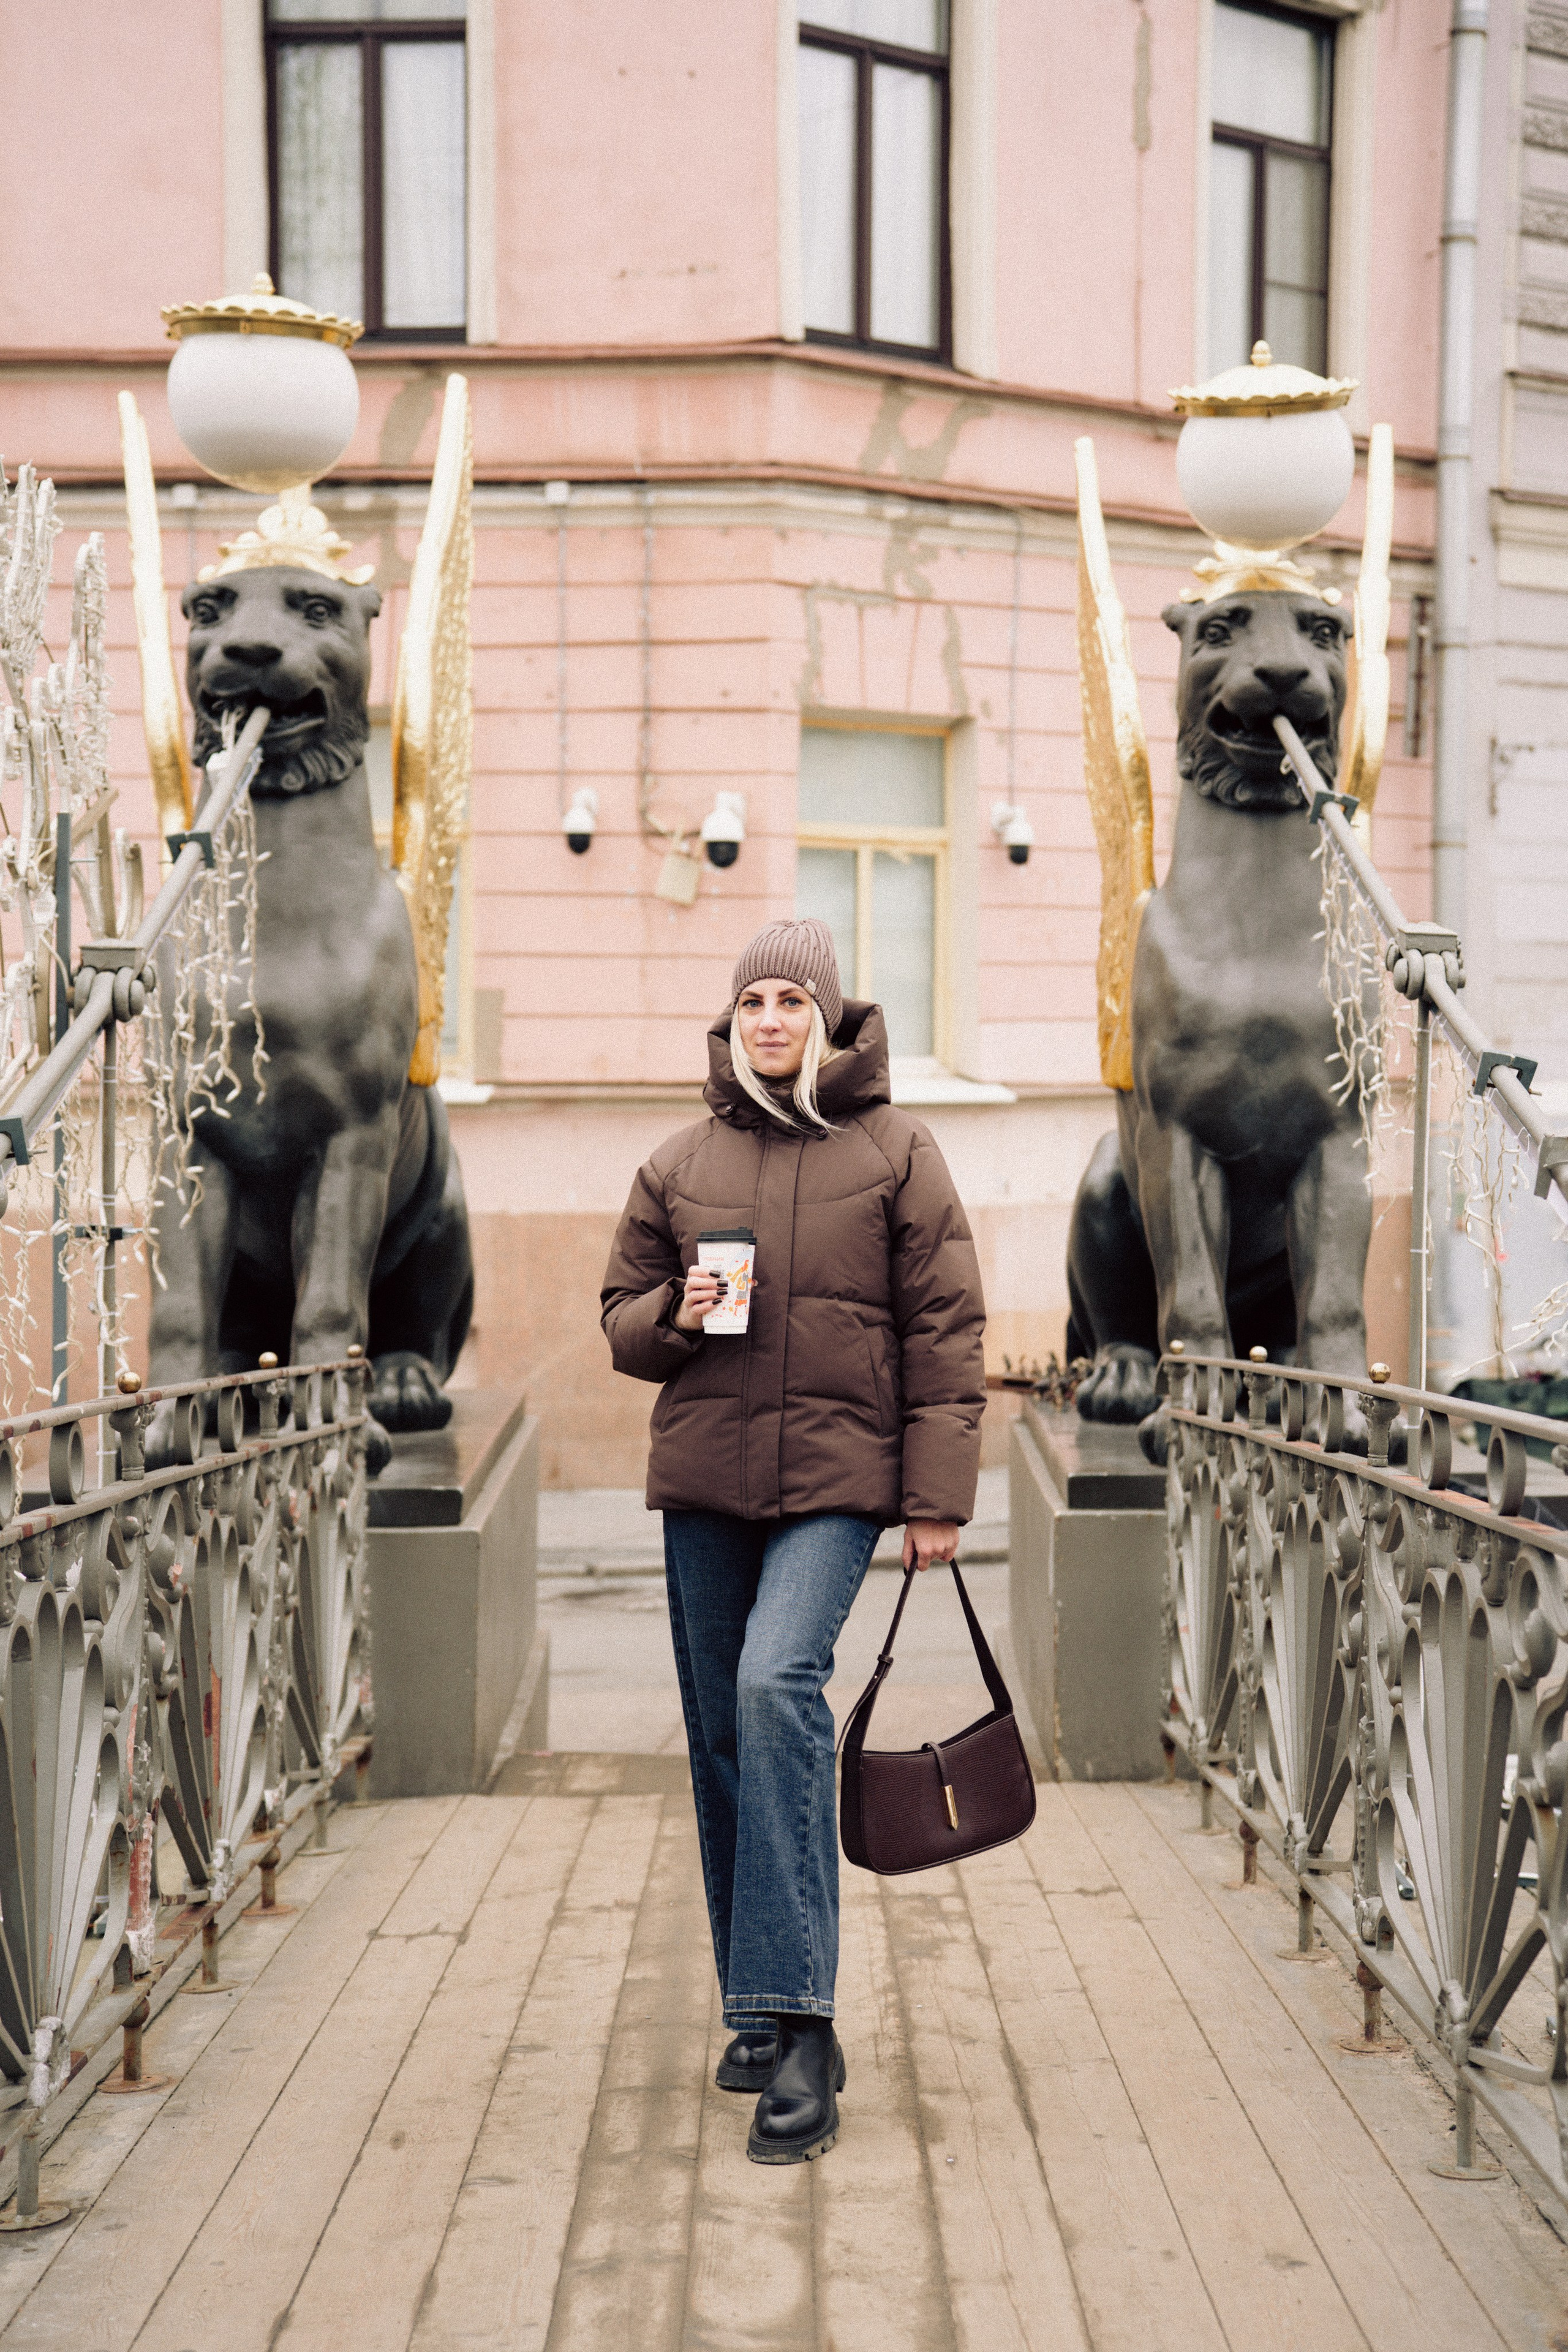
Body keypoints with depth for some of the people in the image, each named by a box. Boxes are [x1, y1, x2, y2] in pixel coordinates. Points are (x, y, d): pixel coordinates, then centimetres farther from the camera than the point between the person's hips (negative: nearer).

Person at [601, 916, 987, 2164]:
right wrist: (675, 1314, -7)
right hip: (704, 1479, 5)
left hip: (838, 1474, -4)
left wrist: (938, 1495, -6)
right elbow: (622, 1315, 17)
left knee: (778, 1684, -25)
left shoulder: (896, 1150, 1)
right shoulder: (681, 1163, 11)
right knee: (721, 1737, 8)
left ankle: (801, 2025, -19)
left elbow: (945, 1330, 0)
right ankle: (762, 2014, 24)